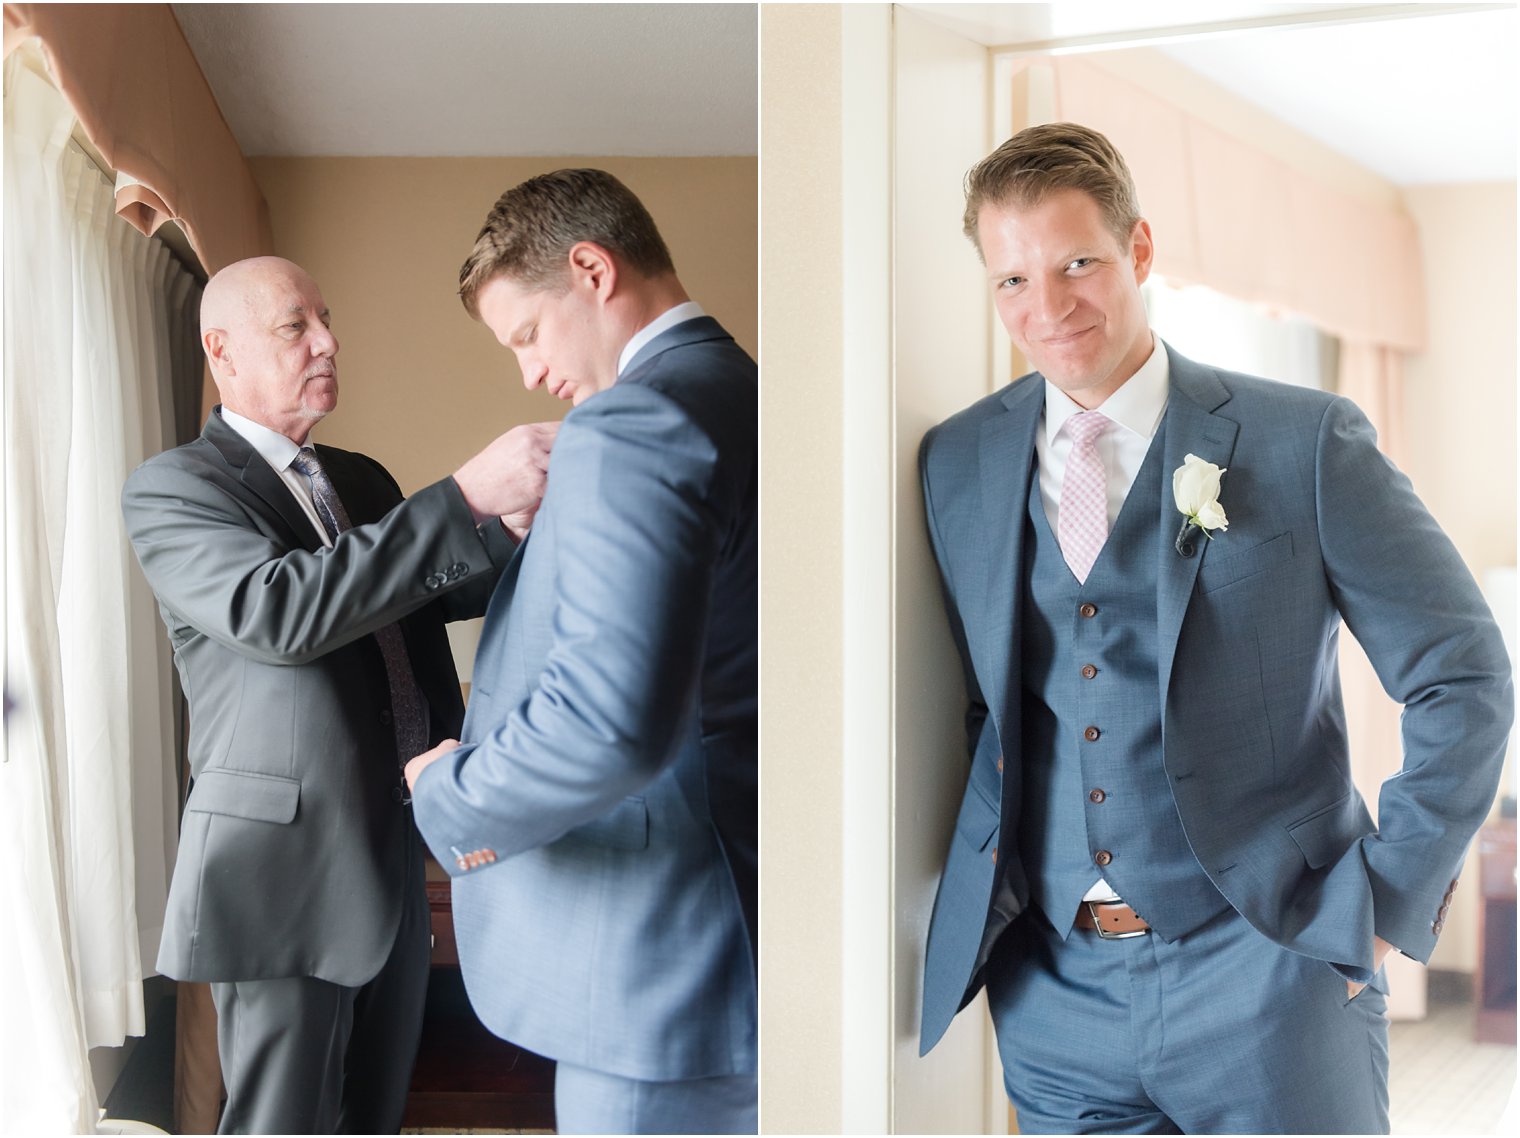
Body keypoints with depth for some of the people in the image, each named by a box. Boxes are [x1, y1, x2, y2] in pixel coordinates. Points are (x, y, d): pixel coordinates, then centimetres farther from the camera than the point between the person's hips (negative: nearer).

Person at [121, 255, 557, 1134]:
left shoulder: (363, 481, 14)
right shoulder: (172, 488, -9)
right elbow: (277, 612, -26)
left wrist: (531, 524, -3)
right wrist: (468, 497, -31)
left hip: (396, 862, 7)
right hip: (285, 871, -7)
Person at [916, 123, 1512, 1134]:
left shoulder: (1307, 443, -5)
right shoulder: (955, 463, 5)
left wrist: (1388, 900, -6)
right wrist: (988, 875, 5)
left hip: (1268, 975, -2)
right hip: (1056, 997, 3)